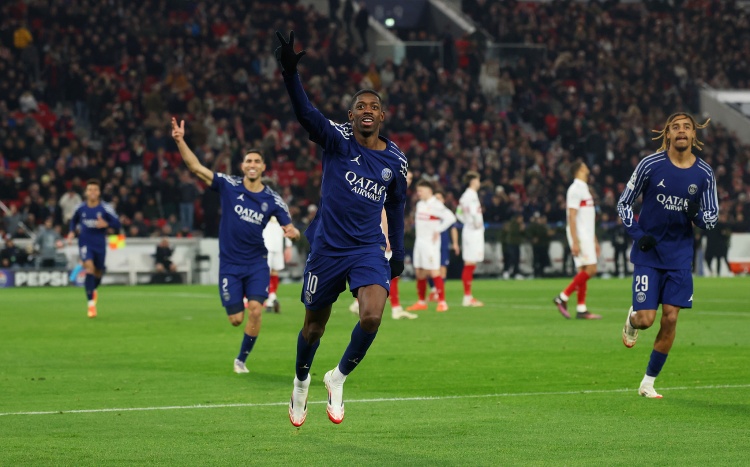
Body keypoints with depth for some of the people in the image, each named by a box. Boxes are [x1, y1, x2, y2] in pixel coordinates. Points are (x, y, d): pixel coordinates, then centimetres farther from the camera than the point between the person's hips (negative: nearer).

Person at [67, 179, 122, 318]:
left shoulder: (105, 208, -8)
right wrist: (72, 232, 1)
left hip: (100, 244, 1)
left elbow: (117, 224, -9)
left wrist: (106, 224, -27)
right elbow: (74, 220, 19)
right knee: (89, 268, -22)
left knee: (98, 272, 13)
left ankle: (93, 290, 50)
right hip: (85, 243, -1)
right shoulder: (80, 208, -2)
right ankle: (91, 304, -21)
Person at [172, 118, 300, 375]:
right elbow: (196, 167, -10)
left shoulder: (273, 200, -3)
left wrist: (293, 232, -24)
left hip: (257, 264, 0)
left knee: (255, 310, -16)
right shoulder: (228, 185, -6)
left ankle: (242, 359, 4)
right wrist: (180, 141, -23)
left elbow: (290, 229, 1)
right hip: (230, 264, 0)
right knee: (236, 319, -2)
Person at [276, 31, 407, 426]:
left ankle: (339, 377, 4)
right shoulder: (337, 140, -7)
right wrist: (290, 73, -41)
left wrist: (398, 252, 22)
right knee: (315, 323, 11)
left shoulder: (395, 160, 4)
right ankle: (301, 382, 39)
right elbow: (305, 113, -25)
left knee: (372, 316, -21)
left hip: (368, 249, 2)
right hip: (327, 247, -2)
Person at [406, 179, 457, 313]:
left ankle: (442, 302, -6)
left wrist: (437, 230, -18)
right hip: (419, 241, 8)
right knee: (419, 273, 9)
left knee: (434, 272, -10)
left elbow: (450, 217, -22)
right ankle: (421, 302, 18)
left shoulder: (435, 205, -13)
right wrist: (417, 232, 14)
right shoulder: (419, 204, 12)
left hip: (430, 243, -8)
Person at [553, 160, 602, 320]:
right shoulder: (575, 189, -12)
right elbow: (572, 217, -18)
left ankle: (581, 309, 3)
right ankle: (562, 298, -10)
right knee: (590, 269, -15)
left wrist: (594, 240, 24)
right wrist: (575, 242, -23)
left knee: (584, 271, 5)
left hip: (587, 236, 9)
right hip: (580, 237, -9)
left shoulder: (583, 189, 19)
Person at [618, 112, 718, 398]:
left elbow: (711, 220, 4)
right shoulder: (650, 165, -7)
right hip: (648, 254, -2)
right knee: (646, 319, -10)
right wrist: (637, 235, -11)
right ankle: (631, 320, 30)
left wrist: (697, 214, -19)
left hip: (679, 257, 2)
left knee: (670, 319, -3)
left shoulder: (704, 173, -1)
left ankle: (648, 382, 12)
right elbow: (623, 203, 2)